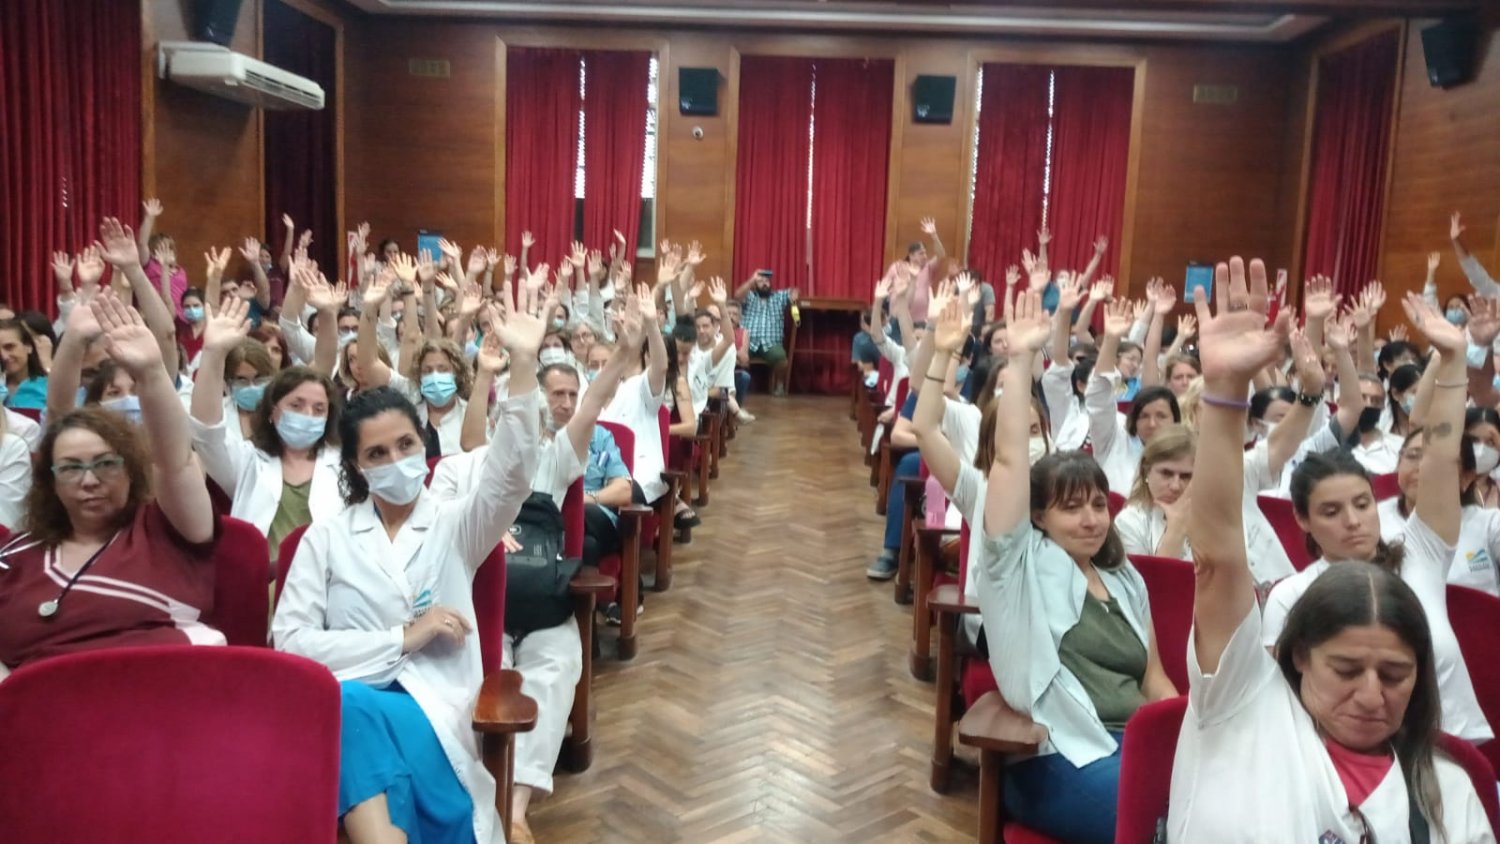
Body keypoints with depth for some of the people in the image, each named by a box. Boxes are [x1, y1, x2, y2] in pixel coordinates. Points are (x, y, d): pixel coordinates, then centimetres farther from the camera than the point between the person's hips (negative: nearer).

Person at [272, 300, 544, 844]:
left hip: (435, 707, -1)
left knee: (363, 718, -34)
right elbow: (289, 641, 2)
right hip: (349, 703, 1)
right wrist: (401, 638, -8)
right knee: (352, 708, -36)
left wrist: (524, 362, -21)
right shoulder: (325, 538, 12)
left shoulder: (456, 525, 11)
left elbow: (511, 474, -8)